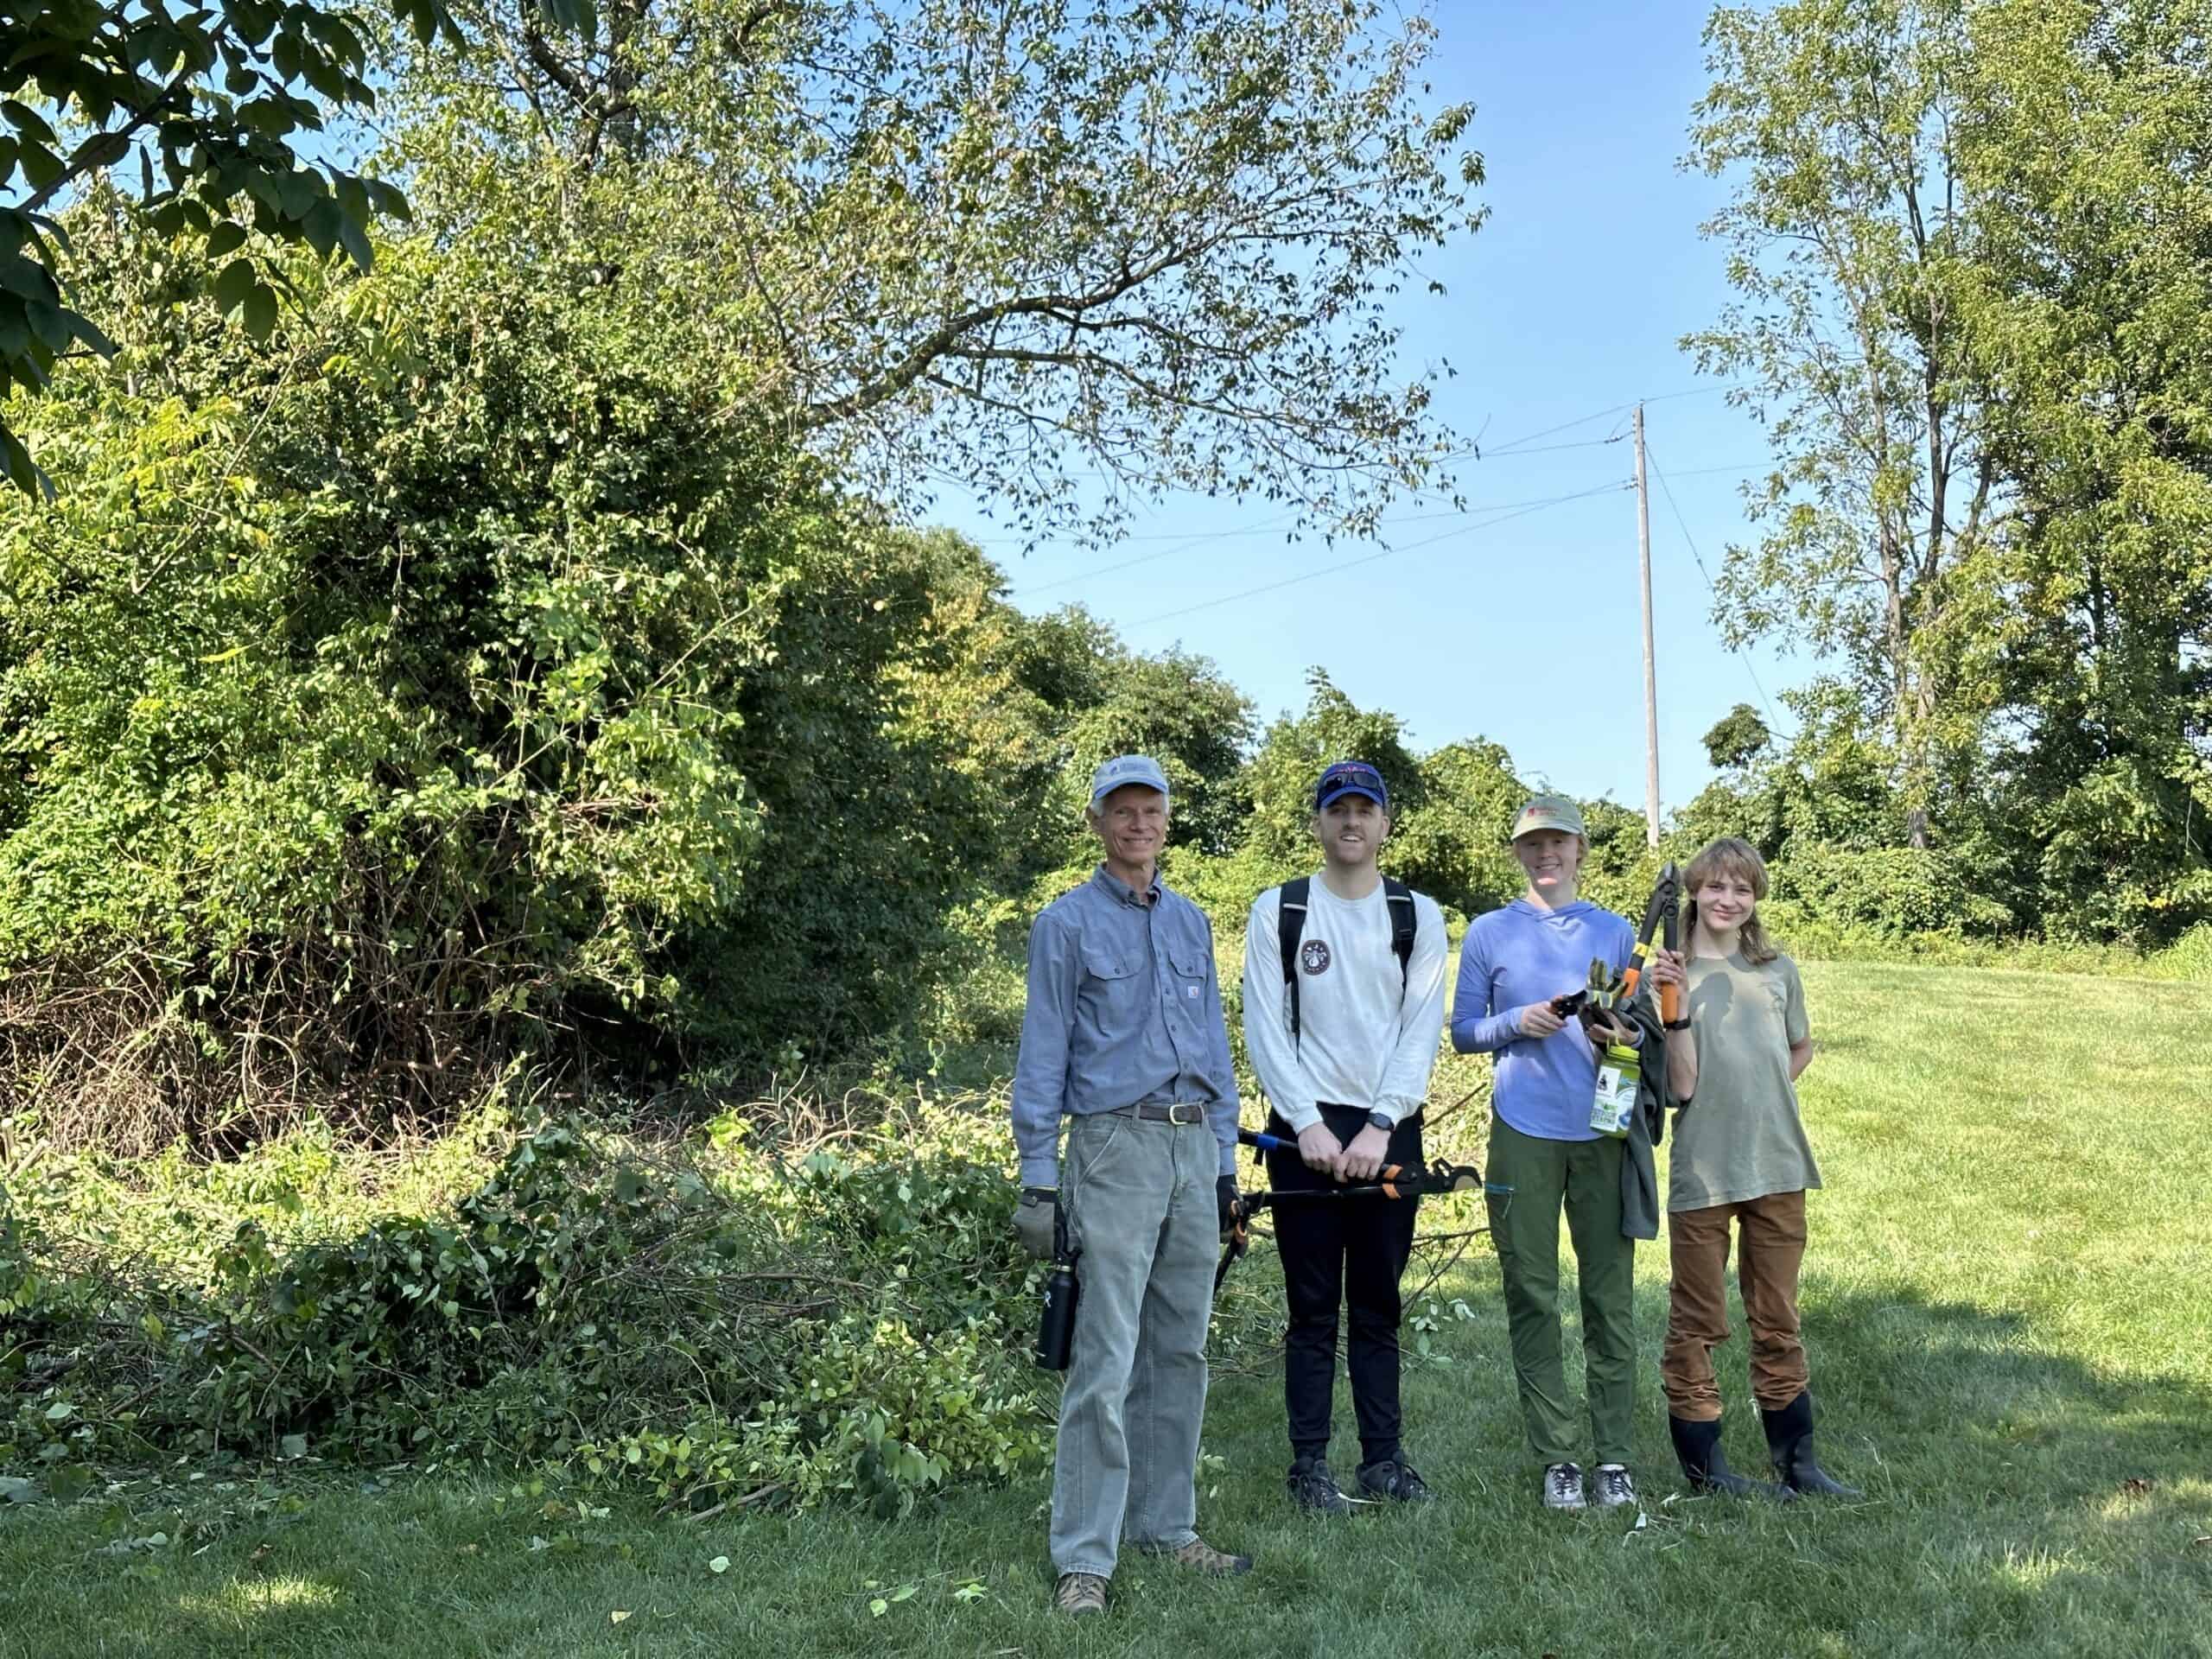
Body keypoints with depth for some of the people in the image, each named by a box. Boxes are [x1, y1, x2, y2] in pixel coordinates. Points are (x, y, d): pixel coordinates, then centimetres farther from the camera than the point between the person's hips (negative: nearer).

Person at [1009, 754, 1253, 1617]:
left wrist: (1225, 1159, 13)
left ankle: (1165, 1525, 23)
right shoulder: (1068, 922, -2)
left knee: (1179, 1351, 11)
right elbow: (1042, 1056, -4)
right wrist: (1038, 1176, -9)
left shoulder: (1191, 922, 14)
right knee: (1106, 1361, -8)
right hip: (1116, 1147, -6)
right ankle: (1082, 1558, -1)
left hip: (1194, 1148, 6)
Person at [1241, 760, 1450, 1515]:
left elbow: (1422, 1028, 0)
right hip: (1306, 1128, -1)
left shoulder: (1417, 915, 6)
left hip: (1389, 1131, 2)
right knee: (1313, 1306, 3)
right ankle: (1309, 1465, 9)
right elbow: (1264, 1028, -2)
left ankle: (1383, 1458, 17)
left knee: (1379, 1305, 9)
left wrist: (1379, 1126, -10)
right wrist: (1308, 1124, -11)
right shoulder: (1278, 909, 3)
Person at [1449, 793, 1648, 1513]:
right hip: (1523, 1134, -1)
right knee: (1532, 1298, 1)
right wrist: (1517, 1024, -11)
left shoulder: (1616, 932, 12)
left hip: (1603, 1131, 1)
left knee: (1610, 1294, 0)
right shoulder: (1490, 933, 7)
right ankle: (1556, 1458, 8)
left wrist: (1625, 1035, -8)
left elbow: (1645, 1030, 15)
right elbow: (1462, 1033, 7)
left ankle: (1614, 1456, 8)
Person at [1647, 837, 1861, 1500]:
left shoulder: (1778, 969, 7)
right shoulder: (1673, 973, -4)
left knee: (1777, 1322, 13)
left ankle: (1797, 1462, 22)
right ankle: (1702, 1464, 15)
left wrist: (1761, 1098, 9)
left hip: (1778, 1168, 4)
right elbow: (1682, 1084, -11)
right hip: (1702, 1172, -4)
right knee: (1697, 1324, 5)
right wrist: (1675, 1007, -21)